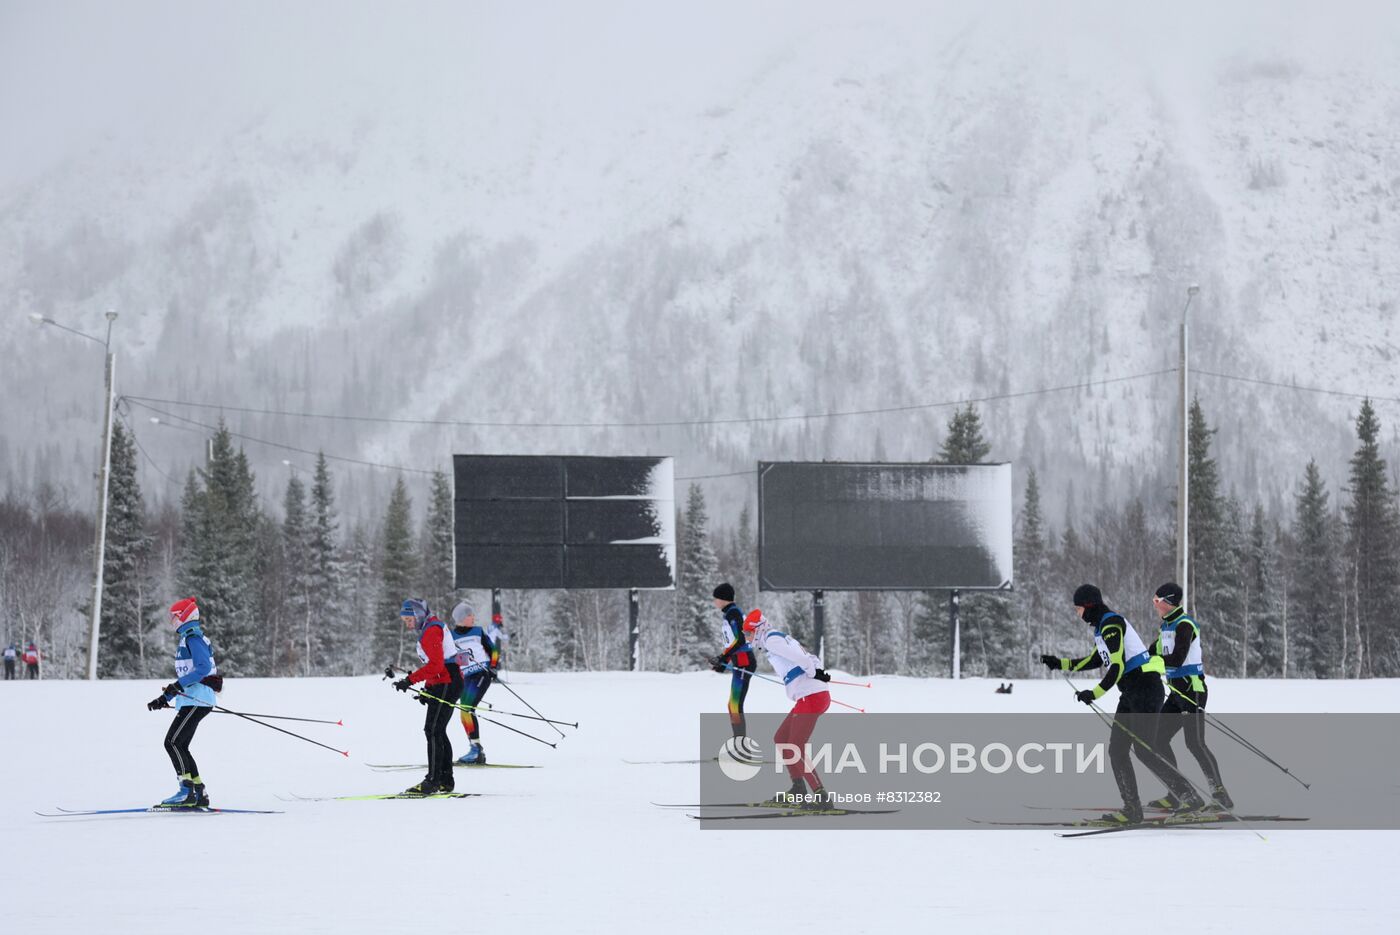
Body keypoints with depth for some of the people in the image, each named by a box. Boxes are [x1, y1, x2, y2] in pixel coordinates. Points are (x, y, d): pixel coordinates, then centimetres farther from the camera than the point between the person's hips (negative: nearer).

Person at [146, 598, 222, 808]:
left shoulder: (193, 638, -9)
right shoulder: (186, 638, 22)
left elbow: (203, 668, -22)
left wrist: (179, 685, -28)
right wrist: (164, 699, 24)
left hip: (197, 700, -10)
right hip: (190, 701, 10)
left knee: (172, 742, -14)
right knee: (179, 746, 8)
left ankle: (188, 790, -18)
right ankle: (199, 794, 8)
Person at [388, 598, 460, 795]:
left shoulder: (431, 631, -15)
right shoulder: (432, 626, 17)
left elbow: (436, 665, -24)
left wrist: (410, 680, -25)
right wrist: (427, 689, 20)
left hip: (446, 684, -11)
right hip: (443, 684, 11)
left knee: (433, 731, -12)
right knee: (438, 732, 12)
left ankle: (432, 781, -15)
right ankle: (445, 780, 15)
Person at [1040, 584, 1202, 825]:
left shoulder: (1111, 625, -13)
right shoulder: (1102, 626, 18)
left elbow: (1117, 666, -20)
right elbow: (1095, 660, 32)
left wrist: (1095, 693, -20)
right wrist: (1060, 664, 30)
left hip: (1145, 689, -10)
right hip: (1131, 693, 10)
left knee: (1144, 750, -13)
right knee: (1116, 750, 5)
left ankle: (1190, 797, -12)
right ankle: (1132, 809, 4)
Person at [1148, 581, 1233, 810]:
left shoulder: (1184, 625, -15)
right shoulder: (1167, 626, 14)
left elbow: (1177, 659, -24)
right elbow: (1156, 652, 23)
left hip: (1192, 690, -10)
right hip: (1177, 692, 10)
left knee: (1195, 743, -13)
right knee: (1159, 738, 7)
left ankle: (1221, 795, -11)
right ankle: (1177, 793, 9)